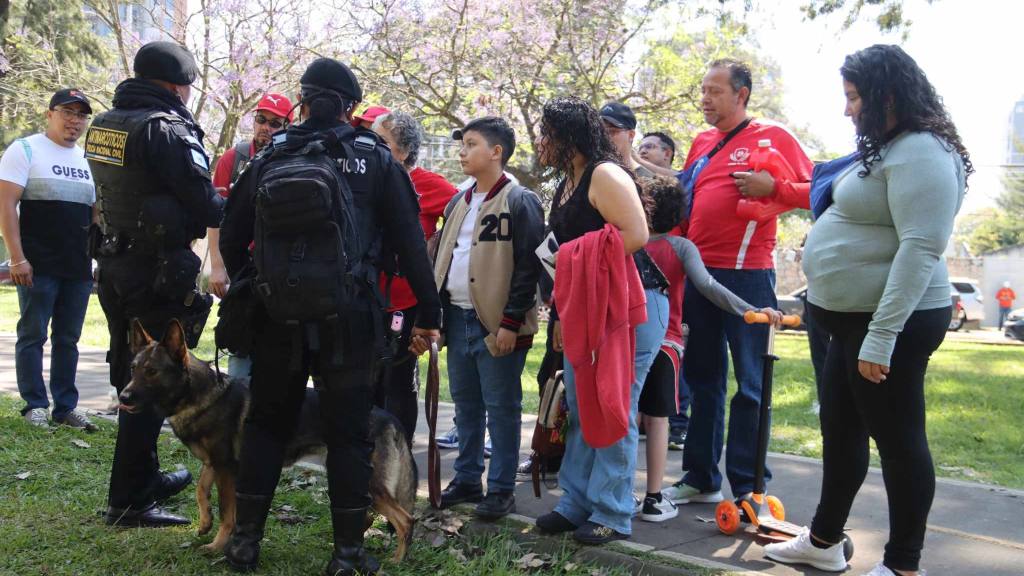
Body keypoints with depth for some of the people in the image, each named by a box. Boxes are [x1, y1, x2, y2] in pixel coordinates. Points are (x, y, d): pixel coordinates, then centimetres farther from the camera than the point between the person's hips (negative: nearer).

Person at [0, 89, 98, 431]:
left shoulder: (88, 160, 16)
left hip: (78, 268, 5)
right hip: (37, 266, -5)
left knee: (68, 338, 8)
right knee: (33, 335, 1)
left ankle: (66, 406, 14)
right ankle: (35, 405, 9)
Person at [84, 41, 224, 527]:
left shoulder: (103, 124, 11)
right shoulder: (167, 129, -16)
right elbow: (205, 204, -18)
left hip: (114, 263, 9)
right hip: (157, 271, -9)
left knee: (131, 376, 18)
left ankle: (144, 477, 34)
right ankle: (129, 500, 6)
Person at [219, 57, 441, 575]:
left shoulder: (269, 159, 5)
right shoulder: (375, 161, -1)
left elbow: (231, 238, 10)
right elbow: (409, 242, -4)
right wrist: (428, 314, 1)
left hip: (277, 318, 3)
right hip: (348, 320, -2)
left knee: (266, 425, 17)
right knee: (348, 433, 7)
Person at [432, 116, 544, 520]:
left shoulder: (520, 202, -8)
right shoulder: (457, 204, 15)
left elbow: (529, 267, -13)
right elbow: (441, 259, 19)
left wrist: (511, 321, -17)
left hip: (496, 324, -7)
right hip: (457, 319, 7)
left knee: (500, 408, 2)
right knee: (465, 405, 16)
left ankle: (502, 489, 13)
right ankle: (467, 479, 28)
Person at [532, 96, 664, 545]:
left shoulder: (605, 175, -13)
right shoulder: (566, 184, 16)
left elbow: (635, 235, -24)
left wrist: (588, 262, -16)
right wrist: (562, 314, 19)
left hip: (627, 309, -9)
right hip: (583, 313, 10)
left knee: (613, 412, -3)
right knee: (580, 411, 12)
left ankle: (613, 515, 8)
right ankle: (577, 503, 23)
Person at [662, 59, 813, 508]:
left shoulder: (771, 137, 0)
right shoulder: (701, 143, 16)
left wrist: (772, 187, -18)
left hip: (746, 274, -6)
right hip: (698, 273, 6)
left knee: (750, 384, -1)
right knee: (702, 379, 12)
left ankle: (749, 487, 8)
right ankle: (701, 478, 23)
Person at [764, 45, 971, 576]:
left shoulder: (920, 153, -17)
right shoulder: (887, 150, 16)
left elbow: (921, 248, -25)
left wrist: (881, 336, -28)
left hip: (890, 322, -11)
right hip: (855, 317, 11)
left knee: (897, 439, 1)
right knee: (841, 430, 17)